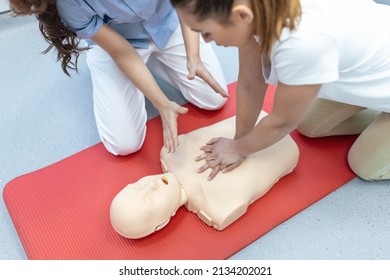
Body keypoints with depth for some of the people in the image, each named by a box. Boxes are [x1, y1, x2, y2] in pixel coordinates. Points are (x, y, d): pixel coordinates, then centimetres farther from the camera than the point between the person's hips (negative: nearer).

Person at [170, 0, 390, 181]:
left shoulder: (303, 40, -44)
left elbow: (283, 122, -26)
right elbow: (249, 84, -11)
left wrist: (237, 148, -9)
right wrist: (238, 143, -3)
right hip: (368, 63, 6)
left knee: (365, 166, 5)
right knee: (309, 126, 12)